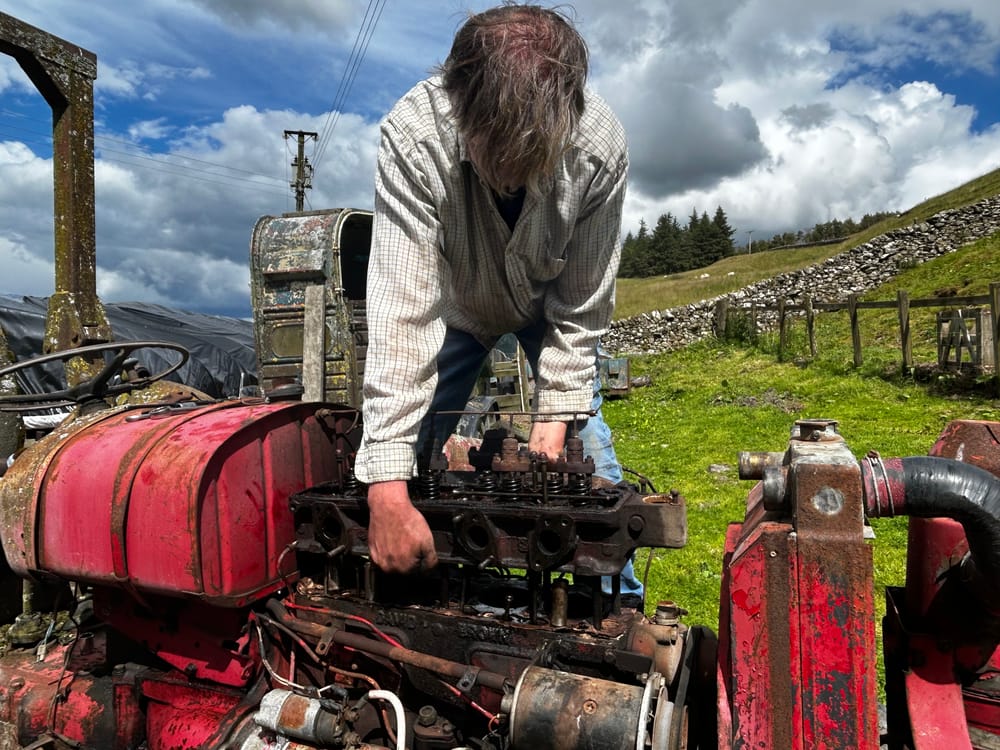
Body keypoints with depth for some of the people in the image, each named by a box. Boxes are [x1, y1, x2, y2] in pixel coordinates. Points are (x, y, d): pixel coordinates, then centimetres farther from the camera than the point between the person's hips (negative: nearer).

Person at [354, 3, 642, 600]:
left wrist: (554, 421, -27)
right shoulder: (414, 134, -37)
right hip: (454, 301, 0)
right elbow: (402, 308, -42)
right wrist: (388, 488, -45)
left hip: (549, 303, 1)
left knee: (587, 450, -9)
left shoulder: (601, 145, -33)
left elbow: (581, 310, -22)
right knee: (418, 449, -9)